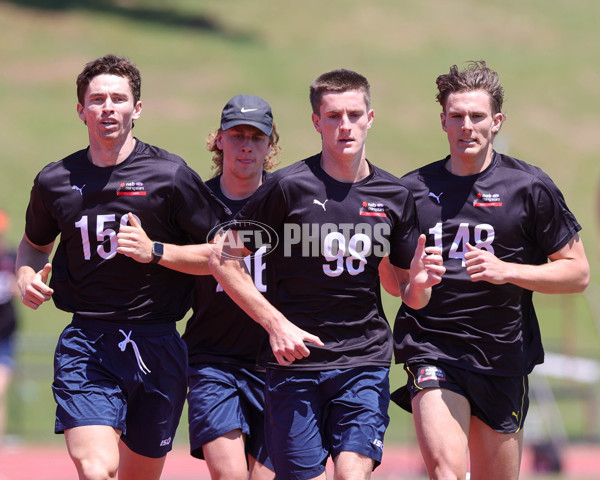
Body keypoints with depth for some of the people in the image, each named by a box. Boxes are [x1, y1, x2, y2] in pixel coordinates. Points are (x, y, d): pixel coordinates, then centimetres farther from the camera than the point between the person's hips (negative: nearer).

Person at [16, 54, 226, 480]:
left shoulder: (170, 175, -1)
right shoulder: (55, 181, 7)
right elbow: (35, 244, 27)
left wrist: (155, 251, -13)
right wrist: (27, 277, 5)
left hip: (157, 345, 0)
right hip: (86, 346, 0)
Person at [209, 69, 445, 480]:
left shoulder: (394, 196, 6)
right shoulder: (288, 187, -6)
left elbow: (400, 286, 17)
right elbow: (223, 258, -2)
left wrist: (419, 282, -7)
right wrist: (276, 323, -10)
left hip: (366, 360, 2)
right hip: (295, 359, -2)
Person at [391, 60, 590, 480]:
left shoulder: (531, 188, 1)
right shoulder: (413, 190, 6)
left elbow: (578, 273, 2)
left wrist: (506, 271, -12)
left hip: (504, 361, 1)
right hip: (431, 354, -1)